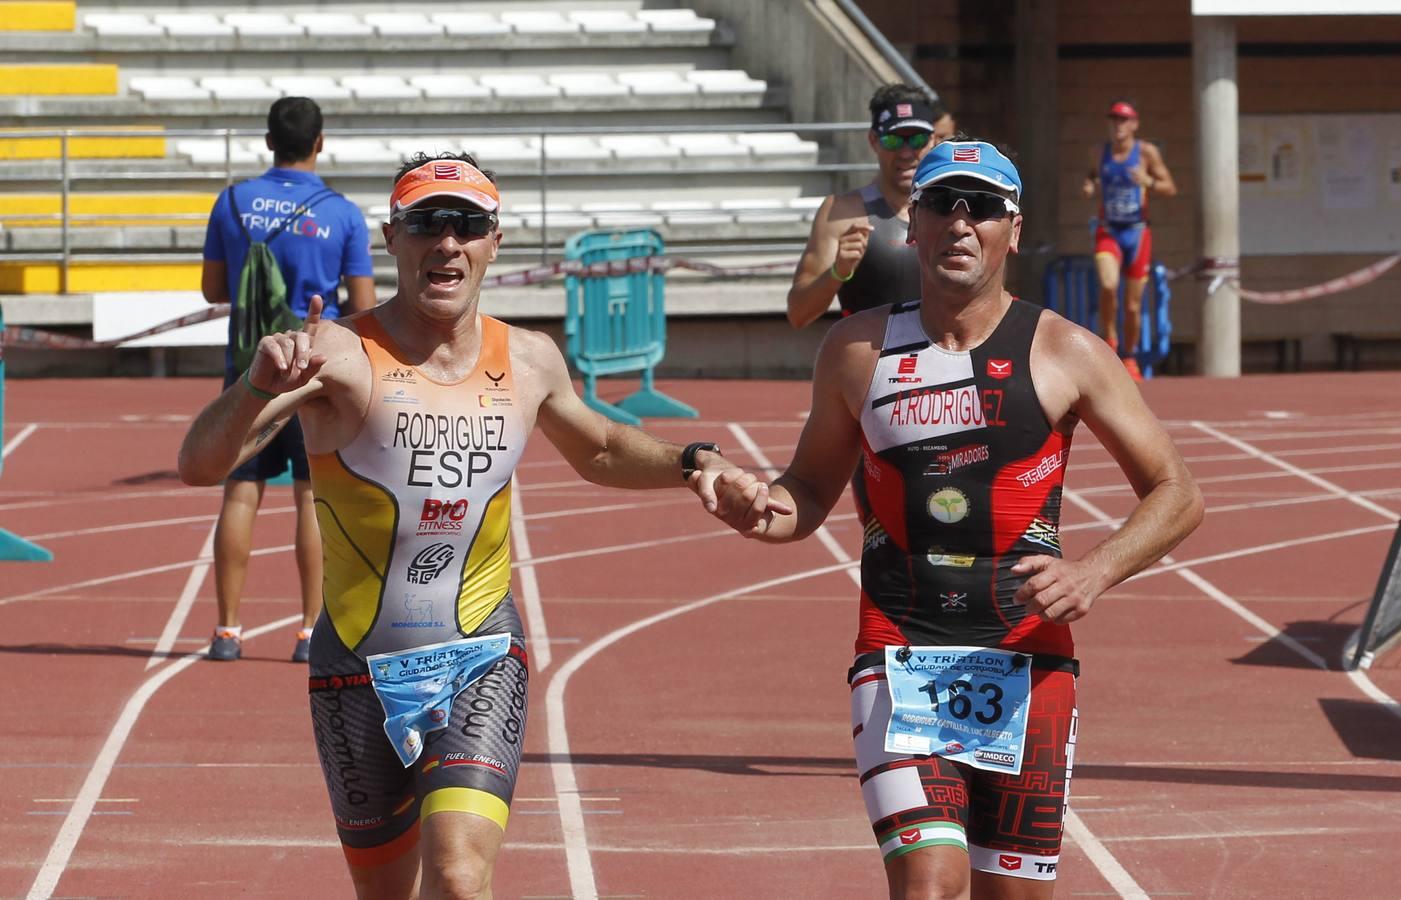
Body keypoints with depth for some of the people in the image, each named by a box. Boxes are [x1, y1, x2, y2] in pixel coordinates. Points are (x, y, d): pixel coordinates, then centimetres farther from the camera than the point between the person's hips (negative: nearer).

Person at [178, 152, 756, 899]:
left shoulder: (528, 362, 2)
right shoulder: (338, 355, -14)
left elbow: (599, 451, 25)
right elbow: (200, 464, -25)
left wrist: (690, 462, 7)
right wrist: (260, 384, -45)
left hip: (482, 661, 1)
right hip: (361, 667, -1)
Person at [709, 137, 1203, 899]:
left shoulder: (1064, 354, 1)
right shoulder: (858, 350, 6)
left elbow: (1175, 494, 3)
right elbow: (813, 488, 19)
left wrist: (1094, 572, -15)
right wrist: (765, 511, -5)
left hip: (1026, 664, 0)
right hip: (899, 661, 0)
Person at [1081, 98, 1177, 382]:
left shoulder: (1146, 152, -3)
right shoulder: (1099, 152, 4)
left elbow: (1171, 188, 0)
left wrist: (1148, 182, -20)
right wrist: (1088, 185, -3)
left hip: (1137, 231, 0)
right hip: (1107, 231, 0)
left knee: (1133, 304, 5)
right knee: (1108, 285, -27)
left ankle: (1129, 357, 25)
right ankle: (1109, 341, -9)